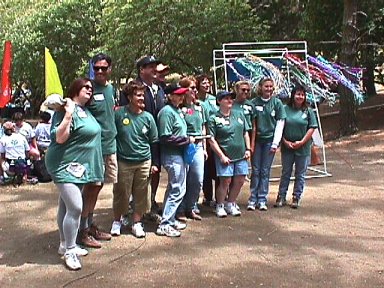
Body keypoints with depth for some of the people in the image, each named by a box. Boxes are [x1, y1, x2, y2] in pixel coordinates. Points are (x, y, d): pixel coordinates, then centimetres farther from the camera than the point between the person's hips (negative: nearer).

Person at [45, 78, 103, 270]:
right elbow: (59, 138, -22)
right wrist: (68, 114, -30)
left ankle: (65, 245, 24)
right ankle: (69, 251, -2)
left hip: (79, 166, 9)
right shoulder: (67, 109, -15)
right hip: (64, 165, -9)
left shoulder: (85, 110, 12)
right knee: (75, 207, -14)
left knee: (66, 206, 16)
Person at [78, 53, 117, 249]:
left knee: (97, 187, 14)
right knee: (91, 187, -4)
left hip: (109, 145, 7)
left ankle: (90, 225, 25)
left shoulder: (110, 88, 11)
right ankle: (83, 231, 6)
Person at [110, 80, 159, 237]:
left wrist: (155, 163, 5)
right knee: (121, 194, 7)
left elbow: (154, 141, 7)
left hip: (144, 162, 2)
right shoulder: (119, 113, -8)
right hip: (123, 162, -2)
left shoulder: (147, 117, 0)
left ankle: (137, 223, 24)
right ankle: (117, 221, 27)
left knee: (141, 195, 9)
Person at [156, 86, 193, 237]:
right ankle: (164, 225, -1)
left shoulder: (178, 110, 14)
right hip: (172, 155, -10)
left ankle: (170, 220, 26)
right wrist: (187, 139, -14)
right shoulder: (167, 111, -15)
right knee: (177, 190, -7)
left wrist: (188, 139, 3)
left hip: (180, 153, 10)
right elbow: (166, 138, -21)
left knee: (173, 189, 16)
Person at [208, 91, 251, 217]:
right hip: (225, 156, -5)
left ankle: (230, 204, 24)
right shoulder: (214, 119, -4)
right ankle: (220, 206, 12)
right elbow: (212, 140, -7)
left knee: (239, 180, 6)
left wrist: (248, 149, 8)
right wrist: (221, 155, -12)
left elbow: (245, 133, 19)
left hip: (241, 155, 5)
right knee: (225, 181, -5)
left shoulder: (239, 115, 13)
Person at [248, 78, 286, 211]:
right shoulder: (254, 102, 0)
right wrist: (251, 142, -6)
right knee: (255, 170, 3)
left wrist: (275, 143, -5)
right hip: (256, 139, 0)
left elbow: (280, 124, 0)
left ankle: (262, 200, 10)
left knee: (265, 171, 4)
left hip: (270, 140, 0)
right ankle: (253, 199, 9)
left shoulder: (277, 103, 0)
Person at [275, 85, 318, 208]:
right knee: (285, 173, 9)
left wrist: (302, 142, -11)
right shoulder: (285, 109, 0)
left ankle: (296, 198, 17)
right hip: (287, 147, 0)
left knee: (300, 174, 7)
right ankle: (281, 197, 15)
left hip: (303, 148, 0)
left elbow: (312, 128, -2)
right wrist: (285, 141, -9)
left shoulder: (308, 111, 0)